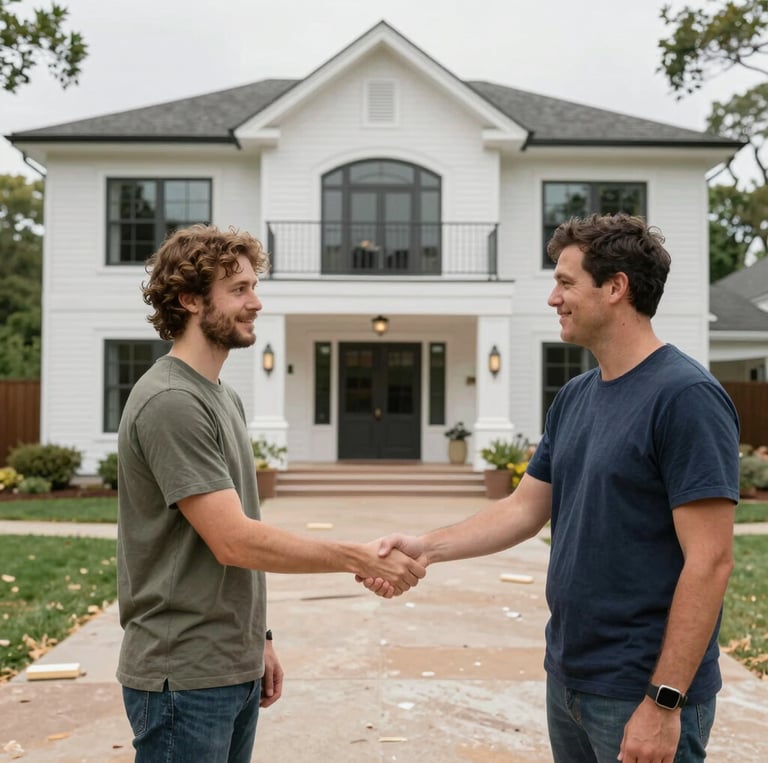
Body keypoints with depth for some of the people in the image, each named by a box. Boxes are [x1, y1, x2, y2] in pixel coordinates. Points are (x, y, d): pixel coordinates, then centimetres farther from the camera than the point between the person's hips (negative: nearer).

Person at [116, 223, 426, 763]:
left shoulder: (224, 397, 11)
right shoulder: (171, 403, -18)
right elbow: (233, 541, -23)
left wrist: (259, 638, 14)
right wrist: (360, 559, -19)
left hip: (236, 669, 8)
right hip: (186, 677, -8)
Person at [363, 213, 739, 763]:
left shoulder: (685, 396, -17)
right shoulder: (574, 398, 7)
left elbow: (709, 562, -19)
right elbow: (525, 509, 12)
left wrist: (664, 702, -20)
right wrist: (427, 547, 1)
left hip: (640, 695, -7)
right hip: (568, 677, 7)